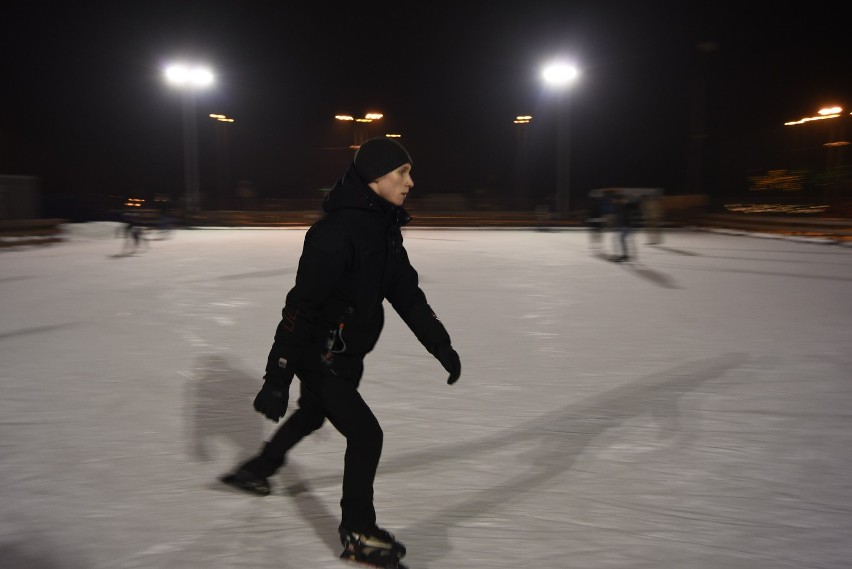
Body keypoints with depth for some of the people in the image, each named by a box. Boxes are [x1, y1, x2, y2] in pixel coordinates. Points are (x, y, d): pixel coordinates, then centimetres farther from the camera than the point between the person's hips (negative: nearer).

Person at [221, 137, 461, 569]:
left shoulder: (384, 230, 2)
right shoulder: (337, 230, -27)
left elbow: (407, 293, 8)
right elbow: (302, 304, -29)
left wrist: (441, 345, 8)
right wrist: (277, 378, -27)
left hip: (345, 354, 10)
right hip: (318, 354, -10)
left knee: (312, 414, 29)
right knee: (365, 436, -6)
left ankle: (256, 470, 53)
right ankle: (357, 534, 14)